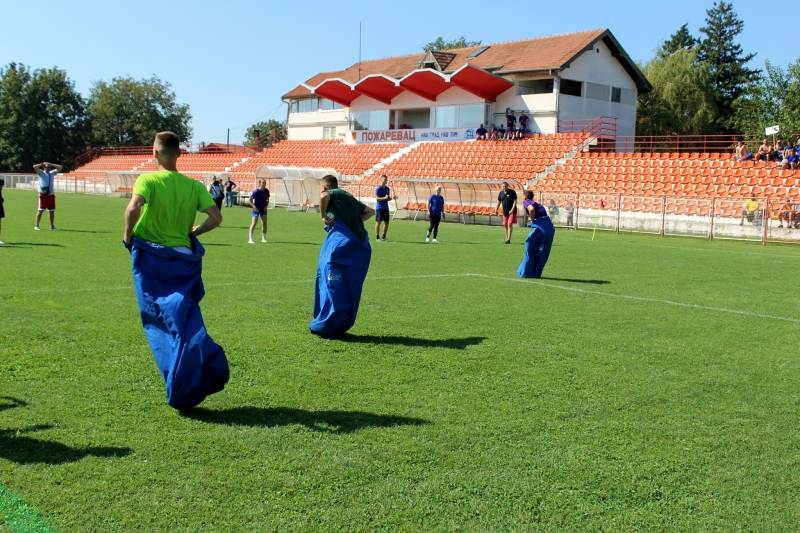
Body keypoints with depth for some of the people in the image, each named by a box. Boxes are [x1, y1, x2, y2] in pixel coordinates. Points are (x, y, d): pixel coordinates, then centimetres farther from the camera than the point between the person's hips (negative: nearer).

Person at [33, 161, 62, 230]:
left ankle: (52, 225, 17)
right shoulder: (41, 173, 5)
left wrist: (51, 164, 10)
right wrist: (42, 164, 3)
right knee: (40, 210, -7)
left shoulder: (52, 173, 16)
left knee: (52, 211, 7)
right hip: (43, 194, -4)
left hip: (51, 194, 4)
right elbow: (35, 167, -9)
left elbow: (60, 167, 15)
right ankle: (37, 225, -2)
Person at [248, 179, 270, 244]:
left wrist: (266, 206, 0)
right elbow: (250, 200, -10)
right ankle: (250, 239, -6)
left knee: (264, 223, 6)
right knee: (254, 223, -8)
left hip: (263, 209, 6)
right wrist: (254, 206, -16)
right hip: (256, 209, -6)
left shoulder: (266, 191, 2)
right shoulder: (256, 191, -14)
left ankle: (264, 238, 18)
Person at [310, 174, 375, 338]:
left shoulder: (333, 194, 4)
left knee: (334, 287, -3)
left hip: (342, 241, -8)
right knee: (349, 290, 13)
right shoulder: (349, 197, 26)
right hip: (360, 246, 8)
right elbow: (370, 211, 30)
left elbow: (324, 196, -21)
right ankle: (343, 324, 20)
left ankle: (326, 326, 0)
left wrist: (323, 216, -9)